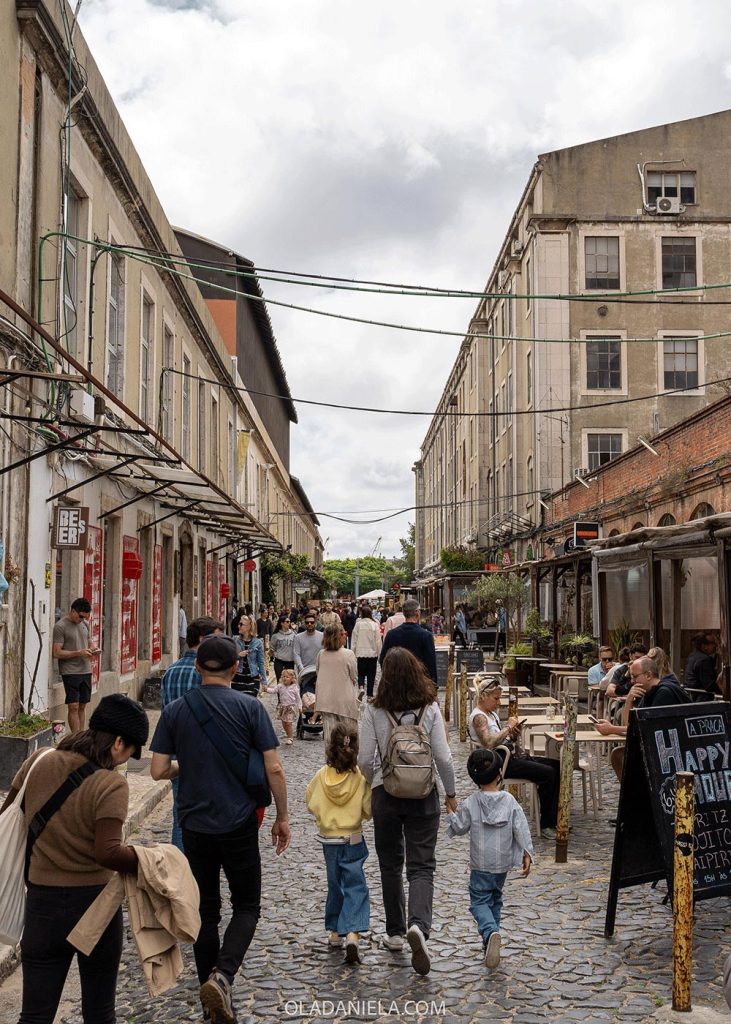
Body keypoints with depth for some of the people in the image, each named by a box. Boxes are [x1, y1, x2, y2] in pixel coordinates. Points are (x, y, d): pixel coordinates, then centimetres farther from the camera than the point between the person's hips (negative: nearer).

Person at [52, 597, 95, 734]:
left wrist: (91, 650, 1)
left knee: (82, 706, 8)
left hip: (86, 671, 6)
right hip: (70, 671, -6)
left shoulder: (85, 624, 12)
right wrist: (79, 653, -21)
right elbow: (57, 653, -13)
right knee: (73, 706, -7)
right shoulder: (60, 626, -9)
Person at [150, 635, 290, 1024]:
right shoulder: (250, 707, -8)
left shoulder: (174, 711, -2)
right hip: (240, 824, -2)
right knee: (246, 907, 11)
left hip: (195, 826, 2)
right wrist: (282, 817, 2)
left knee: (205, 911, 14)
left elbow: (158, 770, -4)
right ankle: (222, 976, -12)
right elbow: (273, 768, -9)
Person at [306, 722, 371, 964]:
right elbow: (369, 810, -13)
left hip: (328, 839, 3)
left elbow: (310, 804, 2)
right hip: (353, 840, -3)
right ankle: (353, 935, -16)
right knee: (355, 887, 1)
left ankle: (335, 932, 25)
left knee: (335, 885, 18)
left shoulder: (322, 776, -8)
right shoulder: (361, 777, -15)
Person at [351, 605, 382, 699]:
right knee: (371, 675, 11)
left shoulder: (358, 624, -9)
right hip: (373, 653, 0)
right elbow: (378, 641, -5)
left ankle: (361, 686, -13)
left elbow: (354, 640, -3)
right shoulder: (374, 625, -9)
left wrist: (352, 653, 6)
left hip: (361, 653, 0)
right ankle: (369, 695, 15)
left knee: (361, 673, 13)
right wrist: (380, 653, 5)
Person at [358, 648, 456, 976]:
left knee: (390, 865, 16)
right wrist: (451, 792, 8)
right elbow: (443, 757, -6)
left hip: (385, 793, 0)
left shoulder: (374, 711, -9)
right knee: (422, 866, 3)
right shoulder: (430, 708, -7)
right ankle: (418, 926, -20)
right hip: (423, 794, 0)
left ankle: (395, 933, 25)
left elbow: (365, 759, -8)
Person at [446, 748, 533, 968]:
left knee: (479, 902, 2)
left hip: (480, 865, -3)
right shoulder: (510, 801, -7)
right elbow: (521, 829, -8)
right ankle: (490, 940, 24)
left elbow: (459, 827, -3)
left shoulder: (470, 804, -12)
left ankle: (490, 932, -25)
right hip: (503, 863, 3)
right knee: (495, 899, 21)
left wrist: (451, 813, 14)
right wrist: (527, 855, -2)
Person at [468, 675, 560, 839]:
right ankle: (546, 825, -10)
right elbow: (489, 743, -28)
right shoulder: (478, 716, -13)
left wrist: (514, 732, 1)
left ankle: (555, 819, 0)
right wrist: (508, 728, -18)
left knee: (556, 766, 0)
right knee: (547, 773, -21)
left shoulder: (492, 713, 17)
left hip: (511, 757, 10)